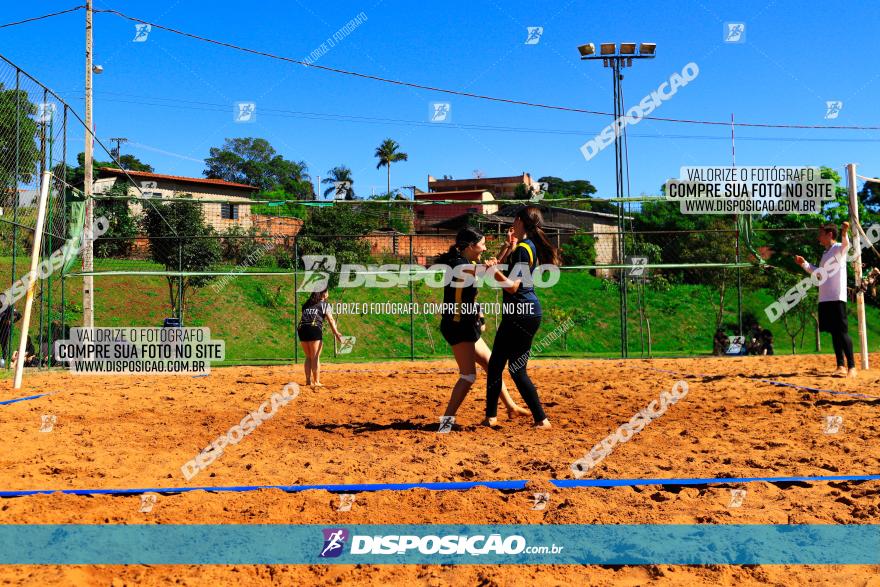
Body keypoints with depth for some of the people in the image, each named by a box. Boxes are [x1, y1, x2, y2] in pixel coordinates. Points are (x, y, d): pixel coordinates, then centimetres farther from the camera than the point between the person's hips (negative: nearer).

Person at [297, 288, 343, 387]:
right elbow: (330, 320, -2)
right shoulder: (325, 304, 9)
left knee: (308, 357, 15)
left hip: (301, 328, 5)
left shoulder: (307, 304, 24)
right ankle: (316, 382, -2)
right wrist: (336, 333, -9)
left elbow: (304, 317, 15)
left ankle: (308, 380, 11)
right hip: (315, 329, -5)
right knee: (315, 357, -1)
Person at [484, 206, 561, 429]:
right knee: (495, 363, 13)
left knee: (517, 369, -2)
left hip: (523, 314, -10)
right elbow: (499, 264, 25)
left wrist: (493, 271, -32)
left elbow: (513, 286, -23)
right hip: (515, 314, 10)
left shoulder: (523, 249, -15)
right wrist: (509, 245, 22)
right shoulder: (527, 246, 13)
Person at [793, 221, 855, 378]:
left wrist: (844, 233, -52)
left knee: (842, 332, -10)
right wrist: (804, 264, 31)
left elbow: (846, 245, -31)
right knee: (834, 333, 9)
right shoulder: (826, 253, 20)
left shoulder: (838, 248, -5)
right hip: (825, 299, 9)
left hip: (837, 298, -8)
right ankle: (840, 366, 13)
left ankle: (851, 367, -9)